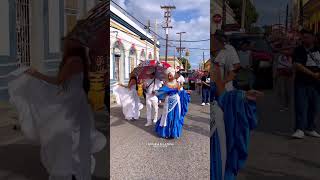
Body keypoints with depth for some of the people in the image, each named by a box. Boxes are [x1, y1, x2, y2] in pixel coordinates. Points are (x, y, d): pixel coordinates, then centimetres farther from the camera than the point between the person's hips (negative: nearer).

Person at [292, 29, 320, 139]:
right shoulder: (299, 50, 0)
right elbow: (297, 65, -12)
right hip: (302, 83, -4)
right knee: (301, 106, -7)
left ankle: (310, 129, 20)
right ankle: (300, 130, -6)